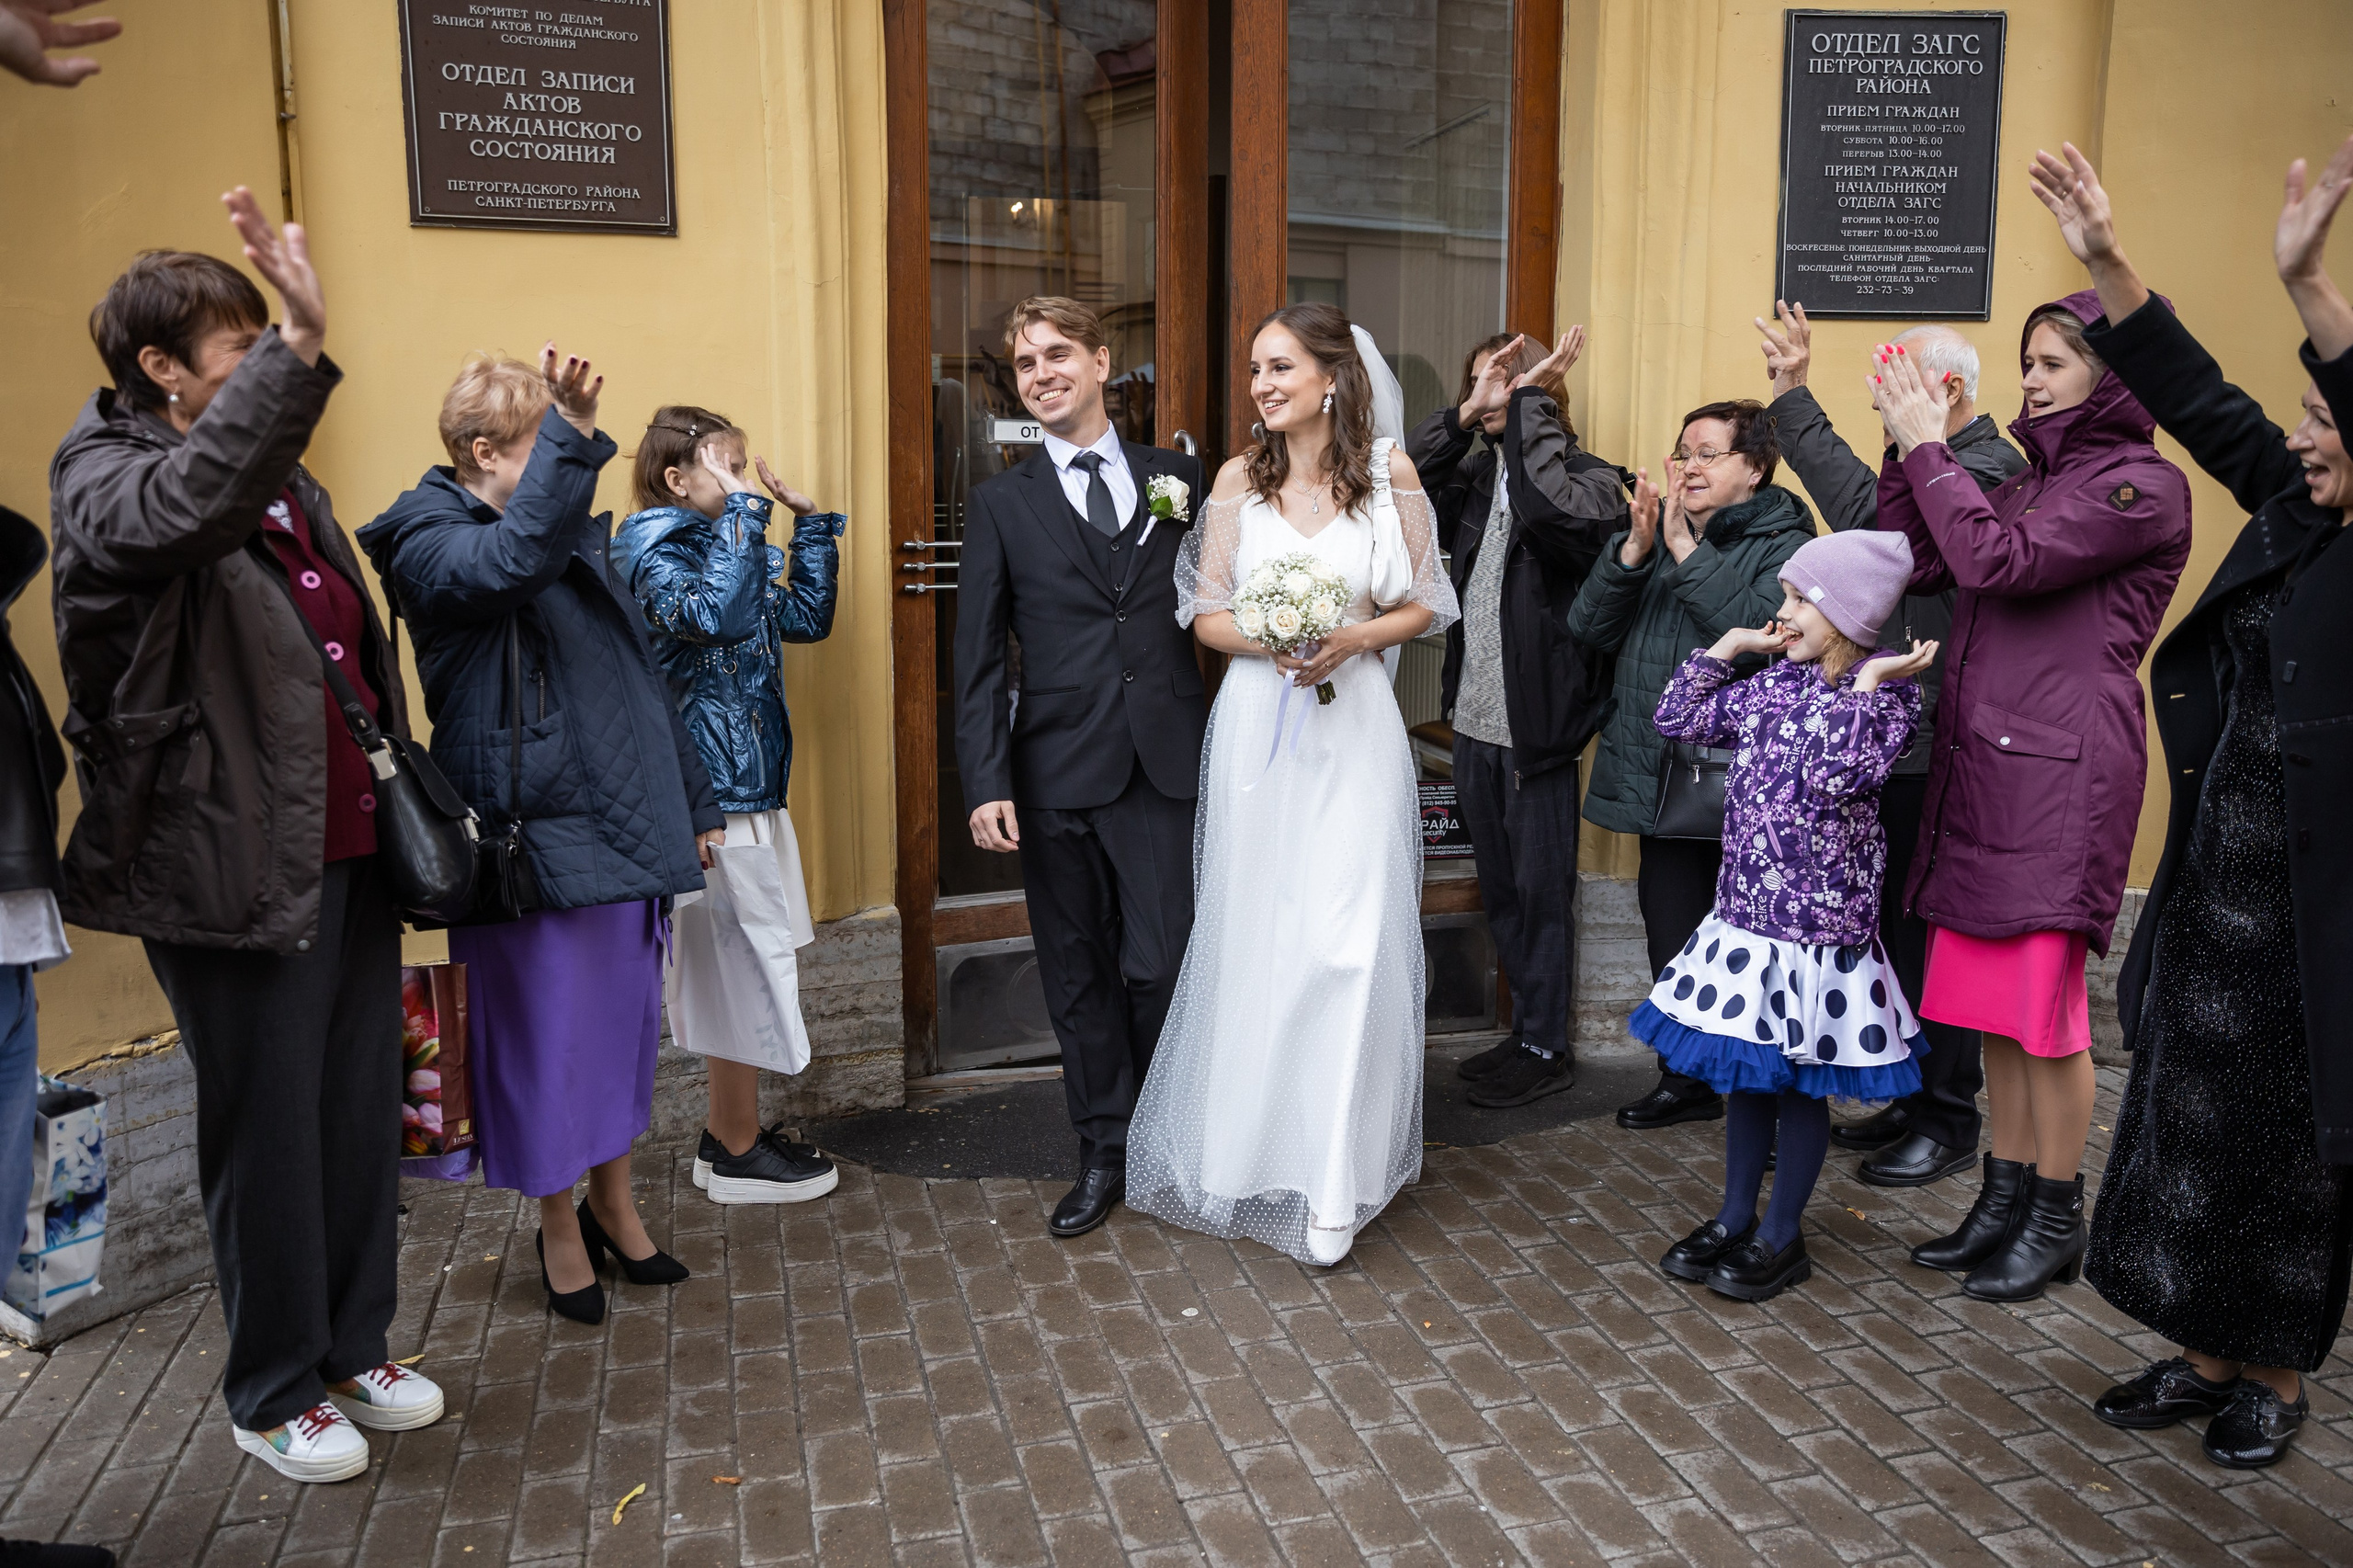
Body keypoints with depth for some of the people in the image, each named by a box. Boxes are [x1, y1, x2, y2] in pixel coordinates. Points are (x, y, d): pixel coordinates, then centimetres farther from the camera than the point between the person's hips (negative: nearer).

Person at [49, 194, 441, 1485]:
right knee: (268, 1132, 4)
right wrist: (302, 343, -42)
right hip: (240, 870, -7)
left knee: (364, 1112, 14)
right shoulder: (105, 477, -8)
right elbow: (183, 508, -35)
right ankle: (274, 1395, 23)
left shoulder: (283, 482, 15)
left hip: (351, 851, 7)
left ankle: (353, 1350, 32)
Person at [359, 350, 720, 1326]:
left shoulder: (574, 535, 15)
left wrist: (692, 804, 19)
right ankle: (560, 1231, 23)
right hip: (532, 837, -7)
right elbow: (511, 560, -32)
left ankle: (615, 1207, 33)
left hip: (627, 832, 7)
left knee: (625, 1024, 15)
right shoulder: (430, 542, -7)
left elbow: (641, 676, 18)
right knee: (543, 1037, 5)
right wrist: (574, 437, -40)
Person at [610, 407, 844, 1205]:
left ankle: (728, 1131, 26)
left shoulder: (718, 547, 15)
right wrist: (741, 510, -24)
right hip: (713, 788, -9)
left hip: (745, 781, 9)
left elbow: (808, 617, 17)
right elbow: (718, 615, -31)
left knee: (737, 962, 15)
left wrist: (810, 519, 13)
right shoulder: (655, 551, -11)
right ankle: (739, 1152, 9)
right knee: (747, 959, -3)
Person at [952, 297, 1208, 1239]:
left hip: (1166, 769, 0)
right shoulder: (1002, 503, 6)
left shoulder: (1178, 479, 9)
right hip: (1058, 773, 0)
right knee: (1079, 976, 10)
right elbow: (978, 659, 2)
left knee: (1162, 966, -1)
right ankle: (1104, 1153, 27)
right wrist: (987, 785, -5)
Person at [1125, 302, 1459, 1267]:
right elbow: (1204, 614, 5)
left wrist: (1352, 638, -13)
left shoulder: (1391, 475, 0)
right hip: (1257, 727, 2)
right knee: (1253, 934, 7)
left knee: (1348, 942, -5)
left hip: (1354, 728, -1)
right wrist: (1262, 637, -15)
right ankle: (1253, 1145, 26)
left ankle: (1331, 1182, 7)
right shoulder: (1239, 480, 4)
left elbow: (1423, 607, 5)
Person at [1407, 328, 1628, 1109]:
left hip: (1536, 726, -7)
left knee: (1542, 891, 5)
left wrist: (1529, 399, -19)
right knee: (1500, 889, 17)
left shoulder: (1589, 478, -9)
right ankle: (1528, 1030, 32)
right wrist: (1466, 414, -8)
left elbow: (1552, 506, -31)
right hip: (1475, 722, 7)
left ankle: (1548, 1047, 20)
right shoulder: (1476, 476, 10)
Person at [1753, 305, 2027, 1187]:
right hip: (1894, 743, 10)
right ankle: (1913, 1099, 28)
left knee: (1931, 935, -1)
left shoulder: (1988, 470, -15)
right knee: (1894, 929, 15)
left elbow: (1871, 512, -28)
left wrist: (1794, 399, -25)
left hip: (1938, 752, -10)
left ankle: (1951, 1122, 13)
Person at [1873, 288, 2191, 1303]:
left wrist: (1927, 445, -7)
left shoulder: (2142, 485, -6)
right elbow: (1917, 564, 14)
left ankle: (2057, 1220, 14)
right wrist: (1907, 446, 6)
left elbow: (1996, 561, -17)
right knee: (1991, 1004, 12)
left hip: (2060, 772, -8)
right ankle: (2005, 1200, 24)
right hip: (1980, 764, 8)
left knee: (2043, 1004, -1)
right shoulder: (2032, 481, 19)